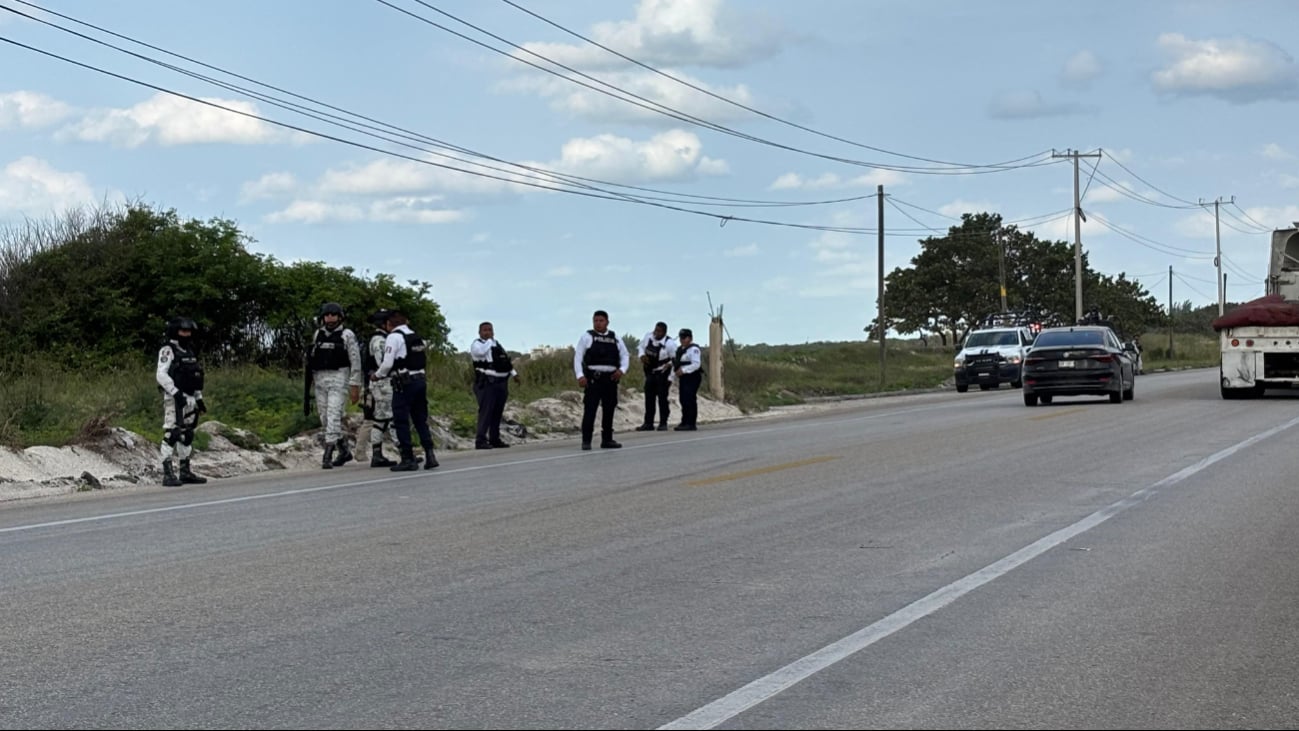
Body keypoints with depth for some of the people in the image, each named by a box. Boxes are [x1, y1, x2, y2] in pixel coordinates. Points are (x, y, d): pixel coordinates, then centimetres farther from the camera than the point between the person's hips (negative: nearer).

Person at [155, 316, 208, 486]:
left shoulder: (190, 352, 18)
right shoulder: (168, 350, -7)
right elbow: (161, 375, -17)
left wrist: (199, 398, 18)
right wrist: (175, 392, -24)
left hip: (190, 399, 9)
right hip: (174, 399, -9)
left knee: (187, 436, 12)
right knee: (171, 434, -11)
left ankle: (185, 472, 19)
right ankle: (168, 474, -14)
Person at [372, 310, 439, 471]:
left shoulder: (394, 337, -7)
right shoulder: (417, 337, 15)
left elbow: (388, 363, -13)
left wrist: (377, 375, 6)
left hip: (404, 383, -7)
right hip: (421, 379, 7)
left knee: (402, 422, 0)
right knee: (421, 420, 12)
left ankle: (408, 459, -1)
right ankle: (429, 454, 5)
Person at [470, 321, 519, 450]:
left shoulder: (497, 344, 20)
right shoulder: (476, 344, -4)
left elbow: (506, 360, 25)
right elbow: (481, 352, -27)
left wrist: (514, 374, 15)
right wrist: (489, 340, -12)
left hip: (501, 382, 8)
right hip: (486, 383, -8)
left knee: (498, 412, 10)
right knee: (486, 411, -15)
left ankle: (495, 439, 18)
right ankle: (480, 440, -16)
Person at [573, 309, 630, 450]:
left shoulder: (615, 338, 13)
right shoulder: (587, 337, 2)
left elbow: (625, 355, 15)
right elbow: (578, 357, -2)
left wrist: (622, 370, -4)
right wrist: (580, 375, -14)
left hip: (611, 378, 4)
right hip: (593, 378, -4)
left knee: (609, 409, 9)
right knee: (590, 409, -10)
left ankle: (607, 439, 19)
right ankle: (586, 441, -8)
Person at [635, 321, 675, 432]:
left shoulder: (669, 344, -19)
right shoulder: (648, 336, -5)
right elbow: (640, 347, 14)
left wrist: (670, 378, -12)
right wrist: (642, 355, -9)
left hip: (662, 374, -5)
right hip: (650, 372, 6)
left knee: (662, 398, -5)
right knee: (649, 398, 7)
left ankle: (663, 423, 2)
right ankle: (648, 423, 13)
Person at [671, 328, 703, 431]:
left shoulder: (693, 349, -11)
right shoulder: (680, 349, 19)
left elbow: (696, 364, -20)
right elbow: (676, 363, 22)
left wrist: (683, 370, -24)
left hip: (692, 377, -10)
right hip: (683, 377, 10)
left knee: (690, 400, -11)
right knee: (683, 400, 10)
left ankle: (691, 424, -10)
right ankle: (685, 423, 16)